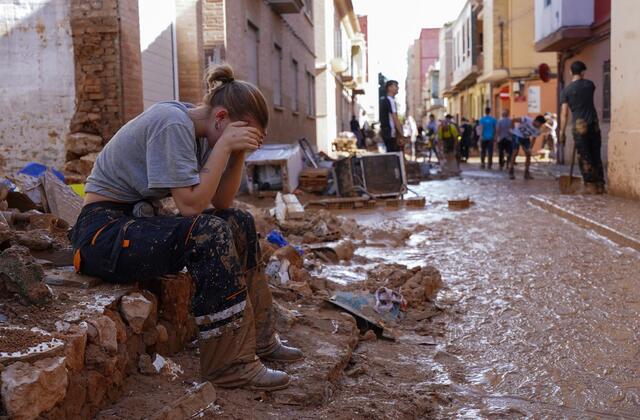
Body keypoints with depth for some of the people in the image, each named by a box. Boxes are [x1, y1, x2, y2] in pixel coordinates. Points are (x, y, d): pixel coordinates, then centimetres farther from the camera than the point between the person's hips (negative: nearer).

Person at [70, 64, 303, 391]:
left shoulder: (199, 132, 5)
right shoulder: (173, 123, -21)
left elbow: (220, 203, 3)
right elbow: (191, 205, -27)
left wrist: (239, 153, -8)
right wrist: (224, 146, -23)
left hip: (138, 219, 10)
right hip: (103, 231, -10)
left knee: (239, 222, 4)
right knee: (209, 234, -28)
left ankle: (258, 339, 11)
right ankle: (230, 364, -19)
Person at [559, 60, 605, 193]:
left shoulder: (566, 90, -3)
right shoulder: (589, 84, 5)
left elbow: (564, 114, -6)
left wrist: (562, 132, -1)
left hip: (580, 126, -3)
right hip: (594, 124, 3)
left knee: (584, 157, 2)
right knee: (596, 156, 9)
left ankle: (591, 185, -1)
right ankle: (600, 185, 10)